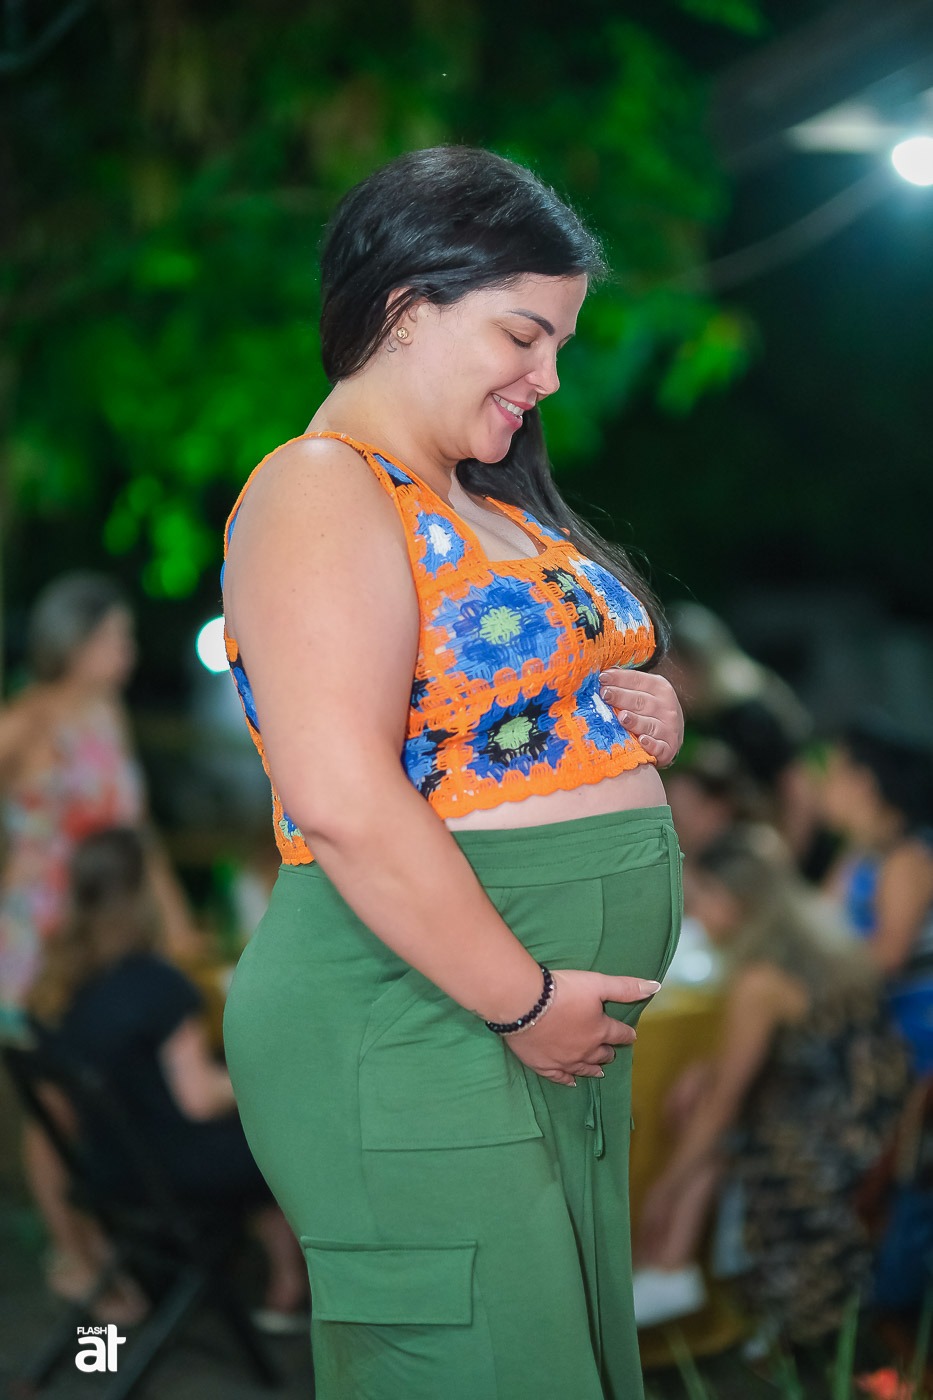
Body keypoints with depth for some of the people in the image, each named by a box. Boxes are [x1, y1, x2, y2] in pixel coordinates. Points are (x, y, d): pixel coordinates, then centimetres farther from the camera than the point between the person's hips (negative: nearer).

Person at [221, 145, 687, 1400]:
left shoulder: (494, 506, 16)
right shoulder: (321, 492, -13)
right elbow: (343, 803, -24)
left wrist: (637, 714, 5)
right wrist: (525, 1000, -18)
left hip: (568, 1019, 9)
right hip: (417, 1024, -9)